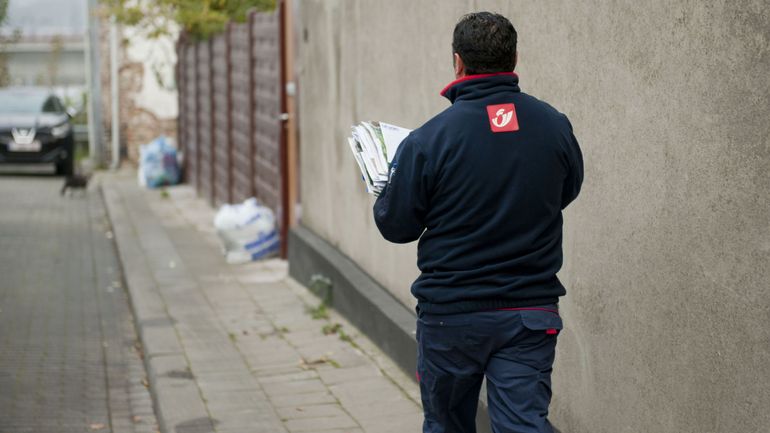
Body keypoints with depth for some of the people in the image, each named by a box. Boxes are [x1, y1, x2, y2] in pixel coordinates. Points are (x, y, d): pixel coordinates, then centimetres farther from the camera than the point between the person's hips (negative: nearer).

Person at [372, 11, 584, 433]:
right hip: (531, 316, 2)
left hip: (451, 315, -2)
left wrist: (386, 189, 15)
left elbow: (396, 226, -6)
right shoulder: (555, 125, -3)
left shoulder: (429, 139, -14)